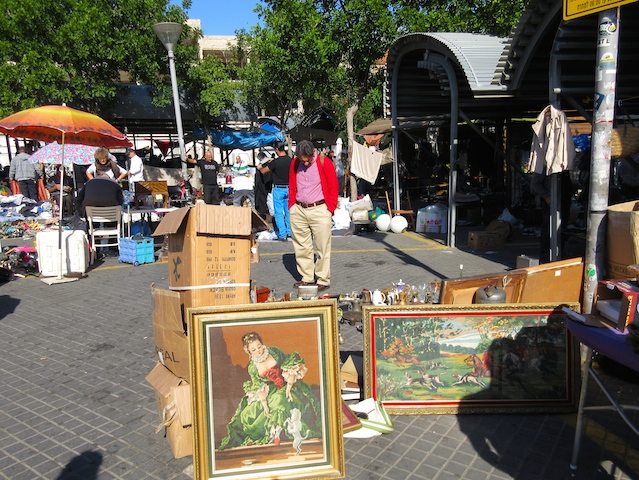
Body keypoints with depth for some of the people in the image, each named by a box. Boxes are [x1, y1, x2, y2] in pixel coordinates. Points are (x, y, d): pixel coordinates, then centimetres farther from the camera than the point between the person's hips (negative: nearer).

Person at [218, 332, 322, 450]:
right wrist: (265, 405, -15)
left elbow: (291, 367, -11)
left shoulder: (274, 352, -12)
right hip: (270, 391, 3)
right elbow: (259, 388, -5)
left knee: (281, 400, -31)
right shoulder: (252, 368, -7)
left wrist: (289, 386, -18)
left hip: (287, 384, -2)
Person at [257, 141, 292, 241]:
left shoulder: (276, 162, -15)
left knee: (279, 212, 2)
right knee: (288, 211, 13)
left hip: (278, 189, -5)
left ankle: (282, 234, 0)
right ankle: (290, 232, 19)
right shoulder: (290, 160, -2)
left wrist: (259, 168, 21)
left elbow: (263, 171, -2)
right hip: (289, 188, 5)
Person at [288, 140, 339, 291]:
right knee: (301, 246, 10)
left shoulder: (324, 162, -6)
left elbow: (333, 188, -3)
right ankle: (306, 277, 22)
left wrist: (330, 209, -6)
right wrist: (291, 206, 8)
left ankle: (323, 280, 9)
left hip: (319, 210, -4)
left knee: (323, 248, 0)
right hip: (298, 211, 5)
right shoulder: (295, 163, 6)